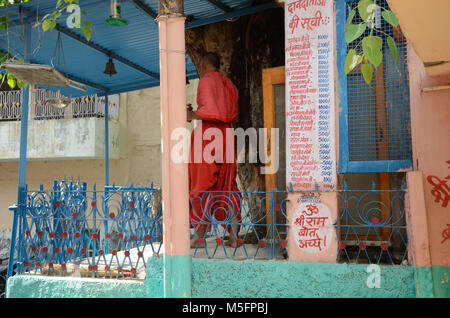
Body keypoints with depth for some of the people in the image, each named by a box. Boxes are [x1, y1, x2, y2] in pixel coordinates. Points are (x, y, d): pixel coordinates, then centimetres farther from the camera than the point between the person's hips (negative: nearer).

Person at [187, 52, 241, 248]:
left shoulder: (206, 81, -6)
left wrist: (192, 115, -2)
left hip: (206, 135, -7)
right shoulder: (229, 85, 18)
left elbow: (211, 112, -19)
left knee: (202, 187, -2)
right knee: (228, 187, 8)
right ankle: (234, 236, 7)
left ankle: (199, 238, 1)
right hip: (226, 136, 7)